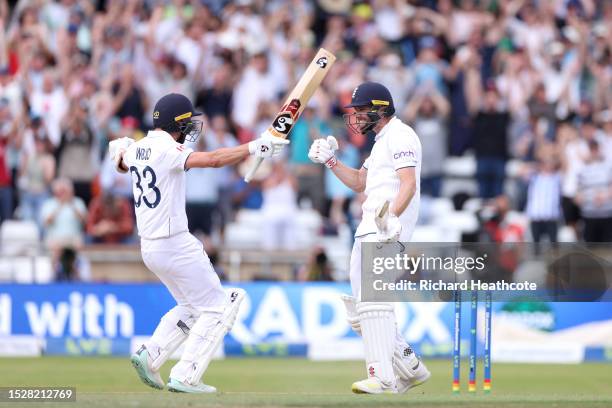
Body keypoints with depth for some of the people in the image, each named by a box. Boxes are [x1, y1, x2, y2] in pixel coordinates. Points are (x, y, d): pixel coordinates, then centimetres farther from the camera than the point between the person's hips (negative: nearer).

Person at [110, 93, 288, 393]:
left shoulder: (136, 149, 7)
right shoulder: (167, 150, -18)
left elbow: (121, 164, 31)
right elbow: (214, 159, -31)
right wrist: (255, 147, -28)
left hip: (148, 246, 9)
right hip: (175, 245, -9)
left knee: (191, 308, 24)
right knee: (217, 309, 0)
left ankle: (149, 356, 13)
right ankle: (184, 377, -6)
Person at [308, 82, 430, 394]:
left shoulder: (400, 135, -6)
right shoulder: (382, 140, 25)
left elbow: (409, 183, -19)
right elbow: (359, 182, 31)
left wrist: (393, 216, -35)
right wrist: (330, 160, 18)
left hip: (388, 229, -11)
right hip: (369, 230, 11)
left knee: (373, 300, -22)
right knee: (358, 311, 12)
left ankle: (383, 379, -30)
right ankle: (410, 369, 18)